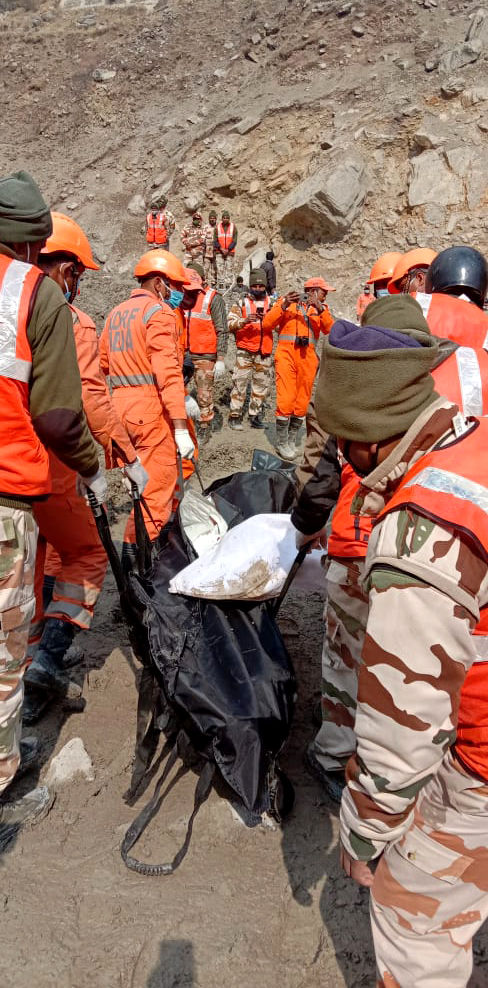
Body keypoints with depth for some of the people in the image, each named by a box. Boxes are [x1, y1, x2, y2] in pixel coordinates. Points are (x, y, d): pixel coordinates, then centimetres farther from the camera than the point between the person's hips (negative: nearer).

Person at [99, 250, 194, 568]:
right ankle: (138, 548, 1)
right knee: (157, 484, -2)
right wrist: (181, 427, -21)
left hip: (121, 404, 8)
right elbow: (168, 372, -18)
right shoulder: (159, 313, -8)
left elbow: (102, 364, 18)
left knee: (155, 474, 20)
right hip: (152, 409, -8)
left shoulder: (116, 313, 18)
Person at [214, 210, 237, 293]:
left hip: (230, 252, -1)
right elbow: (215, 240, 3)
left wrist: (227, 250, -10)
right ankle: (220, 286, 2)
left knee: (229, 269, -2)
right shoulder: (217, 227, 4)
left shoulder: (233, 227, 2)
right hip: (219, 252, 1)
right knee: (220, 270, -2)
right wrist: (221, 249, -10)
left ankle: (228, 286, 0)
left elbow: (234, 241, 0)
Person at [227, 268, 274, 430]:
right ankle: (235, 416, 0)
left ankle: (255, 416, 17)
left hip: (264, 352, 3)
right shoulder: (241, 303, 6)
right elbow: (230, 324, -3)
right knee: (240, 383, -6)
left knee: (262, 385, 7)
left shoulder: (271, 303, 13)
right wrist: (245, 321, -21)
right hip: (245, 352, -3)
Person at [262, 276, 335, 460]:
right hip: (286, 354, -4)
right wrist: (283, 306, -15)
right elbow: (267, 324, -4)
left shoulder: (321, 308, 16)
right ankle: (281, 443, -1)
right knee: (286, 400, -12)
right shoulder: (286, 301, 6)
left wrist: (320, 309, -16)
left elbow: (329, 329, -2)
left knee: (302, 403, 5)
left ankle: (291, 441, 17)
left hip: (308, 358, 4)